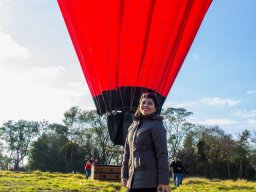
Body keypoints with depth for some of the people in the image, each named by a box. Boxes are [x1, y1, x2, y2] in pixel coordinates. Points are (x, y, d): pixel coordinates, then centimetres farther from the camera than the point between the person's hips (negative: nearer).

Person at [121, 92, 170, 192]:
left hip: (148, 178, -7)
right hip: (133, 178, 7)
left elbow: (162, 154, -11)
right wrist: (124, 174, 13)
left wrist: (164, 180, -15)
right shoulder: (133, 125, 15)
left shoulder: (156, 125, -5)